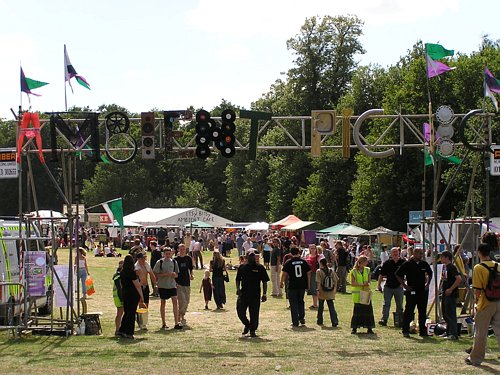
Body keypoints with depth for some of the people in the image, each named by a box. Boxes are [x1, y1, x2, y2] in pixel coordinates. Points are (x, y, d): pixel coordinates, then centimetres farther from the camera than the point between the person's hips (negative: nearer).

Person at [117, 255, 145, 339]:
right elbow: (137, 286, -14)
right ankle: (128, 333, 0)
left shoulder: (122, 272, 8)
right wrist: (141, 297, -9)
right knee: (131, 313, -2)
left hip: (124, 294, 7)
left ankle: (121, 331, 13)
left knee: (126, 313, 15)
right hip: (133, 294, -7)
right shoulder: (132, 272, -15)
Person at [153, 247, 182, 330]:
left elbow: (177, 274, 16)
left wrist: (174, 275, -8)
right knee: (163, 303, 6)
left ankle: (176, 323, -12)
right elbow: (155, 274, -7)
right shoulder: (159, 262, -4)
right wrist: (166, 274, -17)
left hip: (172, 285, 2)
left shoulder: (174, 262, 8)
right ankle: (163, 323, 16)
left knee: (175, 301, -10)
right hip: (162, 285, -2)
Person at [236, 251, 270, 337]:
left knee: (254, 314, -2)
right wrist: (238, 288, 1)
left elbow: (264, 282, 3)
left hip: (255, 295, -2)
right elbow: (238, 279, 19)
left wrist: (264, 294, -4)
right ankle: (247, 325, 26)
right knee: (240, 311, -1)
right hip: (243, 294, 3)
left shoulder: (260, 268, 2)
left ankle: (252, 331, 11)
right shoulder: (242, 267, 11)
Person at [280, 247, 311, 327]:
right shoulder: (303, 261, 2)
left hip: (292, 286, -3)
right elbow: (308, 273, 5)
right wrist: (308, 283, 14)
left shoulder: (288, 263, -6)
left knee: (294, 303, 4)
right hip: (302, 285, 3)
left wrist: (282, 283, 6)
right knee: (301, 301, 22)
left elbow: (284, 274, -7)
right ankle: (302, 318, 17)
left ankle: (295, 322, 2)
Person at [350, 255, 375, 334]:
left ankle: (369, 328, 4)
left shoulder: (367, 270, 11)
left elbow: (369, 280, 14)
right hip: (357, 294, -3)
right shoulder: (354, 271, -2)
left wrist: (368, 284, -9)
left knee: (368, 309, -2)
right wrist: (361, 284, -18)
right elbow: (352, 283, -5)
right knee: (357, 310, -3)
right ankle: (355, 327, 6)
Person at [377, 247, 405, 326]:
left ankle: (399, 320, 15)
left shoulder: (403, 263, 1)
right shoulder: (387, 263, 2)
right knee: (386, 304, -4)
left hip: (398, 287, 0)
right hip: (388, 286, 0)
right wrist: (379, 285, 4)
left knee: (399, 305, 8)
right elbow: (381, 274, 7)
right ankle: (384, 319, -3)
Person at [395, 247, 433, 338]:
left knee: (423, 312, 8)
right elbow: (398, 275, -1)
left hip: (423, 291, 5)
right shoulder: (407, 264, -5)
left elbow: (430, 273, 26)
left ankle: (422, 331, 15)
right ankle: (405, 331, 4)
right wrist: (405, 286, -4)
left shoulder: (424, 264, 9)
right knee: (409, 311, -2)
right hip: (411, 291, -5)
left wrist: (427, 284, 15)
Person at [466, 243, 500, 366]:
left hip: (485, 304, -4)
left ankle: (475, 358, 17)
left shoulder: (478, 268, -13)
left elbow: (477, 290, -16)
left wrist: (476, 299, 2)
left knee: (480, 333, 7)